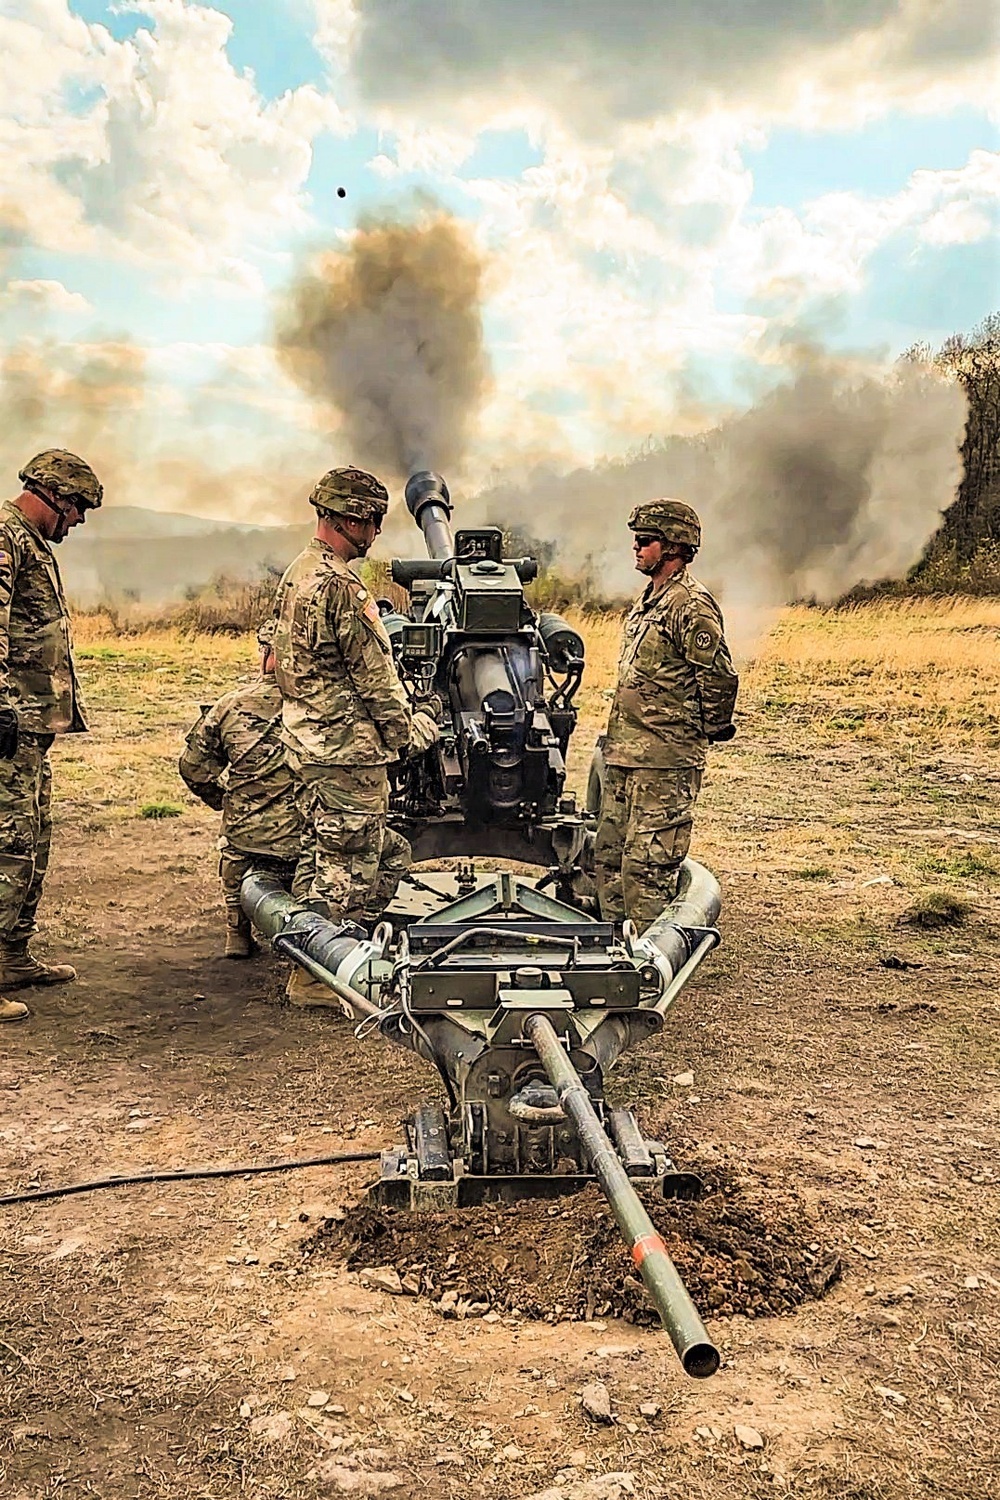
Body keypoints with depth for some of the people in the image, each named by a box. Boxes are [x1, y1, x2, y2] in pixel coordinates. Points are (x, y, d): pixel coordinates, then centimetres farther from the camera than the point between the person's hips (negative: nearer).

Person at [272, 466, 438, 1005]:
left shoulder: (296, 573, 13)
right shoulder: (340, 586, -19)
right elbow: (373, 672, -17)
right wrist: (407, 729, -4)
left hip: (308, 738, 10)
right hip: (347, 745, -10)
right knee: (347, 861, -1)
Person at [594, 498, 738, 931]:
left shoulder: (691, 604, -14)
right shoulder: (648, 598, 16)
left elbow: (719, 678, -17)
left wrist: (708, 731, -5)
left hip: (663, 762, -10)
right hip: (624, 754, 10)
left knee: (648, 862, -6)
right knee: (608, 855, 14)